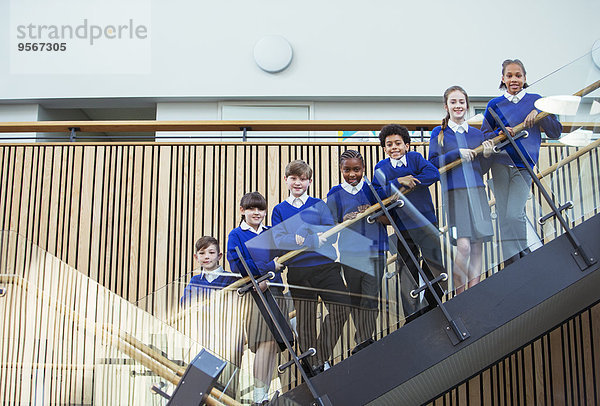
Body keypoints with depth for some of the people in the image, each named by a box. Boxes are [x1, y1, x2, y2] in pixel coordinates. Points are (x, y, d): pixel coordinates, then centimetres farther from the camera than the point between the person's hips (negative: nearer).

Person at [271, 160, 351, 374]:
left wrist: (302, 232, -18)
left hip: (326, 266, 0)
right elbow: (279, 241, -7)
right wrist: (315, 239, -17)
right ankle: (312, 364, 21)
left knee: (342, 309, -11)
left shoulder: (319, 205, 9)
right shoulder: (279, 210, 8)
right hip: (298, 271, 0)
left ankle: (322, 356, 6)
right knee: (305, 319, 5)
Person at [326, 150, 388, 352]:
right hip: (349, 253, 1)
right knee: (355, 298, 9)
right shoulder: (335, 194, 3)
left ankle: (364, 338, 8)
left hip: (375, 250, -1)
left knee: (370, 297, -5)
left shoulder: (372, 189, 5)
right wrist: (347, 219, -14)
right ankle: (364, 339, 24)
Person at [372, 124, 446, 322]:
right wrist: (398, 182, -20)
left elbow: (434, 173, -11)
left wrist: (410, 181, -15)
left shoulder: (415, 158, 5)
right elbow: (378, 193, -10)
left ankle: (432, 309, 25)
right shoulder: (381, 167, 4)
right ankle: (413, 317, 12)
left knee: (437, 267, 6)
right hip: (403, 227, -1)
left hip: (427, 223, 1)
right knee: (408, 272, 3)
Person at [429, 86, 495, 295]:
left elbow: (482, 170, 16)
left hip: (477, 191, 4)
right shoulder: (439, 133, 7)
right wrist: (457, 153, -12)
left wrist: (486, 155, -4)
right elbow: (433, 164, -2)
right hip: (454, 193, -4)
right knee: (464, 246, -15)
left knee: (477, 246, 1)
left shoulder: (477, 134, 15)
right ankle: (459, 295, -1)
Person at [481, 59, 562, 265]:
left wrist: (539, 114, -10)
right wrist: (500, 133, -11)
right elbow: (484, 136, 10)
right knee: (503, 216, -1)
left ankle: (523, 258, 3)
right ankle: (512, 264, 8)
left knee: (514, 214, -15)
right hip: (500, 164, 1)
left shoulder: (535, 100, 8)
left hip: (523, 167, -1)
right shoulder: (495, 104, 9)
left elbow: (556, 132, 6)